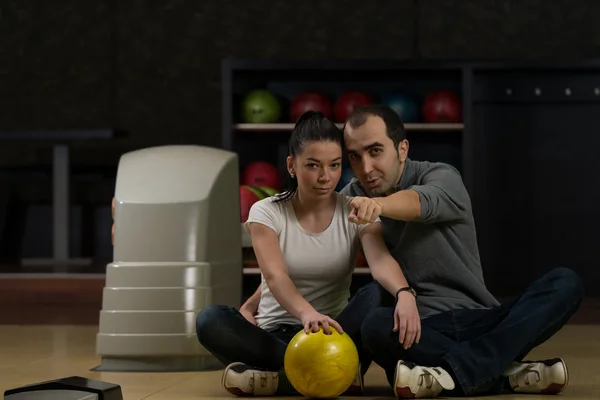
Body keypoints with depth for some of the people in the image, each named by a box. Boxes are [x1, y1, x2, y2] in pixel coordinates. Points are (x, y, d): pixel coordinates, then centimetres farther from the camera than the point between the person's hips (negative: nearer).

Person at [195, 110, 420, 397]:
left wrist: (405, 294, -46)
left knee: (377, 294, -28)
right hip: (276, 335, 0)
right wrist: (306, 313, -45)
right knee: (210, 320, -30)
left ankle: (280, 375, -32)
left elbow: (381, 260, -21)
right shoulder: (267, 212, -4)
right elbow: (274, 276, -22)